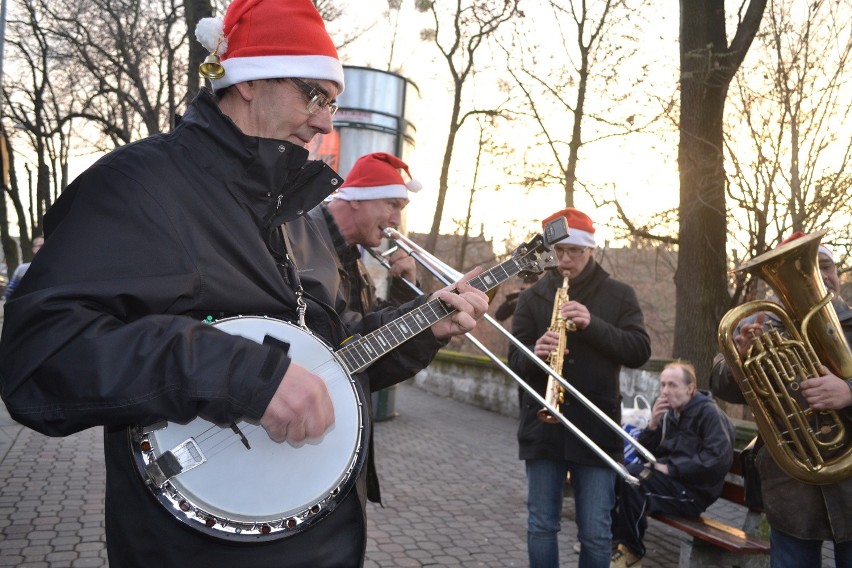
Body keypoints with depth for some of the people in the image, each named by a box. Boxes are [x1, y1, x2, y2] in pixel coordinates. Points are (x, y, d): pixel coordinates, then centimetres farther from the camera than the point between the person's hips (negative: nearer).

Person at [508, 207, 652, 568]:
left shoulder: (619, 295, 4)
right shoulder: (532, 296, 5)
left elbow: (640, 351, -6)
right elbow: (515, 359, 1)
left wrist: (593, 325, -19)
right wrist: (535, 354, -22)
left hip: (596, 426, -1)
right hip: (542, 425, 1)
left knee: (596, 533, 6)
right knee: (541, 526, 10)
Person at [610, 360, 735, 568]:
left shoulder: (709, 412, -9)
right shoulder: (669, 413, 12)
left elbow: (719, 459, -22)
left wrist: (671, 468, -21)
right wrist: (653, 424, -6)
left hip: (694, 490, -7)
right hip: (669, 481, 7)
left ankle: (632, 551, -11)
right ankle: (617, 539, -1)